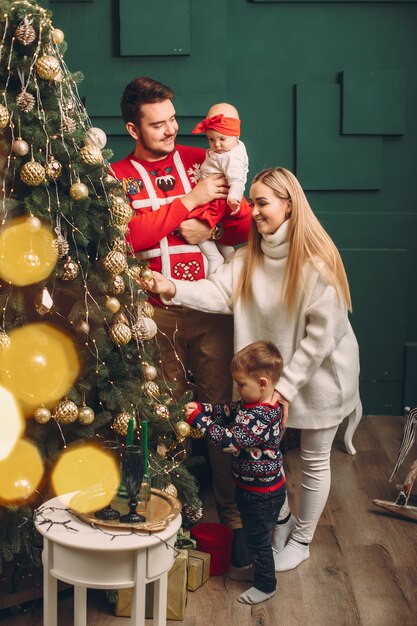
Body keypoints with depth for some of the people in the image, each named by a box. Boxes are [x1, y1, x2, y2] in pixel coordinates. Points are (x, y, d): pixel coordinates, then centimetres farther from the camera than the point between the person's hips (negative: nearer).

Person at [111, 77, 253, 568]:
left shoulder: (200, 161, 10)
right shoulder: (117, 177, 5)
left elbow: (244, 228, 7)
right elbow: (130, 238, -13)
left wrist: (208, 227, -14)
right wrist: (190, 200, -13)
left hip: (210, 307, 1)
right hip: (157, 313, -1)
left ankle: (234, 515, 14)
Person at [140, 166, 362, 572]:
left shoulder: (317, 261, -23)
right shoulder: (252, 255, -3)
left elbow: (322, 335, -22)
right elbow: (220, 291, -15)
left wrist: (287, 385, -21)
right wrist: (173, 290, -32)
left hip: (321, 372, -5)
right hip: (273, 372, 6)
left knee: (313, 461, 12)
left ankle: (301, 540, 33)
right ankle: (281, 519, 41)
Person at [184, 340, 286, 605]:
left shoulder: (261, 417, -33)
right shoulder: (253, 403, -3)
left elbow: (230, 440, -35)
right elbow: (228, 411, 7)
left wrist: (199, 420, -31)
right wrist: (201, 408, -8)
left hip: (262, 493, -9)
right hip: (250, 487, 9)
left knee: (258, 538, 10)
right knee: (252, 532, 27)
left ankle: (265, 585, 29)